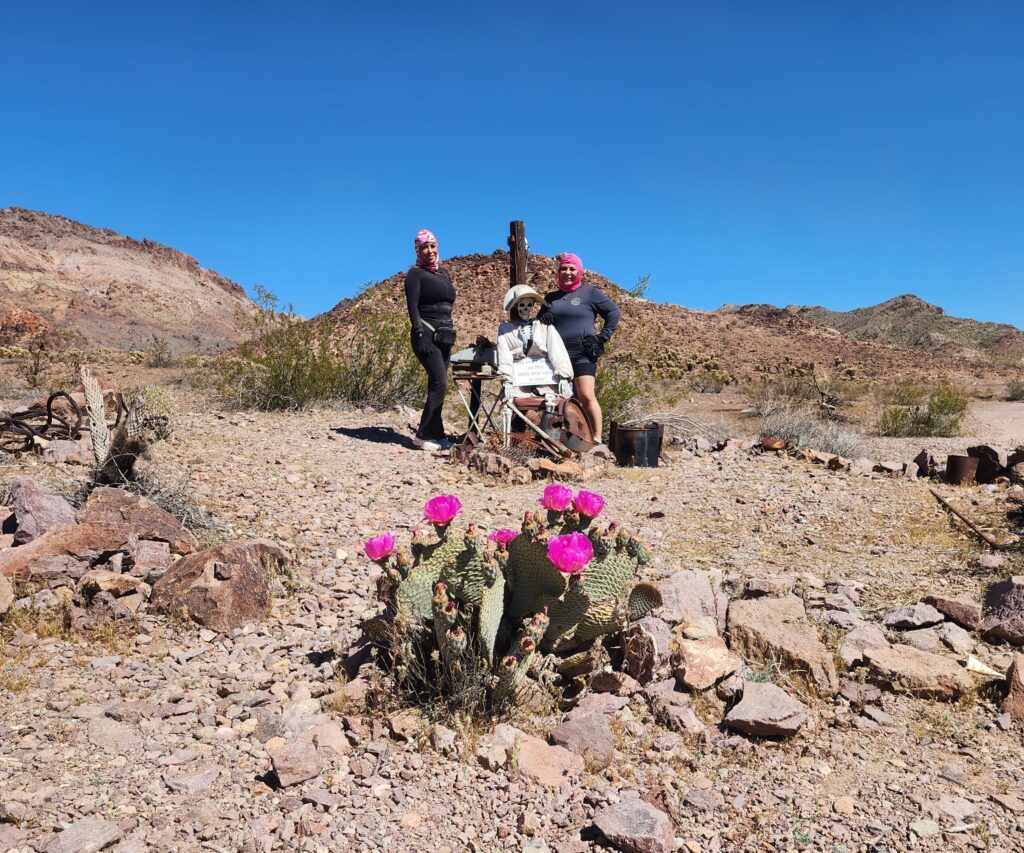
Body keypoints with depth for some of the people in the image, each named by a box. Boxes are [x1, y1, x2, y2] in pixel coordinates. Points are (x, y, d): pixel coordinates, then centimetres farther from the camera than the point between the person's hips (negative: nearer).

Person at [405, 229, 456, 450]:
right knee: (440, 384, -15)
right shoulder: (415, 273, -3)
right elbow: (412, 306, -11)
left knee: (437, 385, 7)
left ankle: (433, 434, 12)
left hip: (444, 335, 7)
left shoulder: (444, 273, 18)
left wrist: (450, 333, 19)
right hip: (427, 334, -7)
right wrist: (419, 335, -21)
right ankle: (425, 434, -9)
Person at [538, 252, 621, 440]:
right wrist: (542, 320, 2)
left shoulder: (590, 292, 5)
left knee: (586, 396, -15)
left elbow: (614, 313, 6)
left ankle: (597, 438, -11)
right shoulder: (551, 297, 18)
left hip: (583, 355, -5)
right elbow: (538, 323, 26)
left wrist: (603, 337, -2)